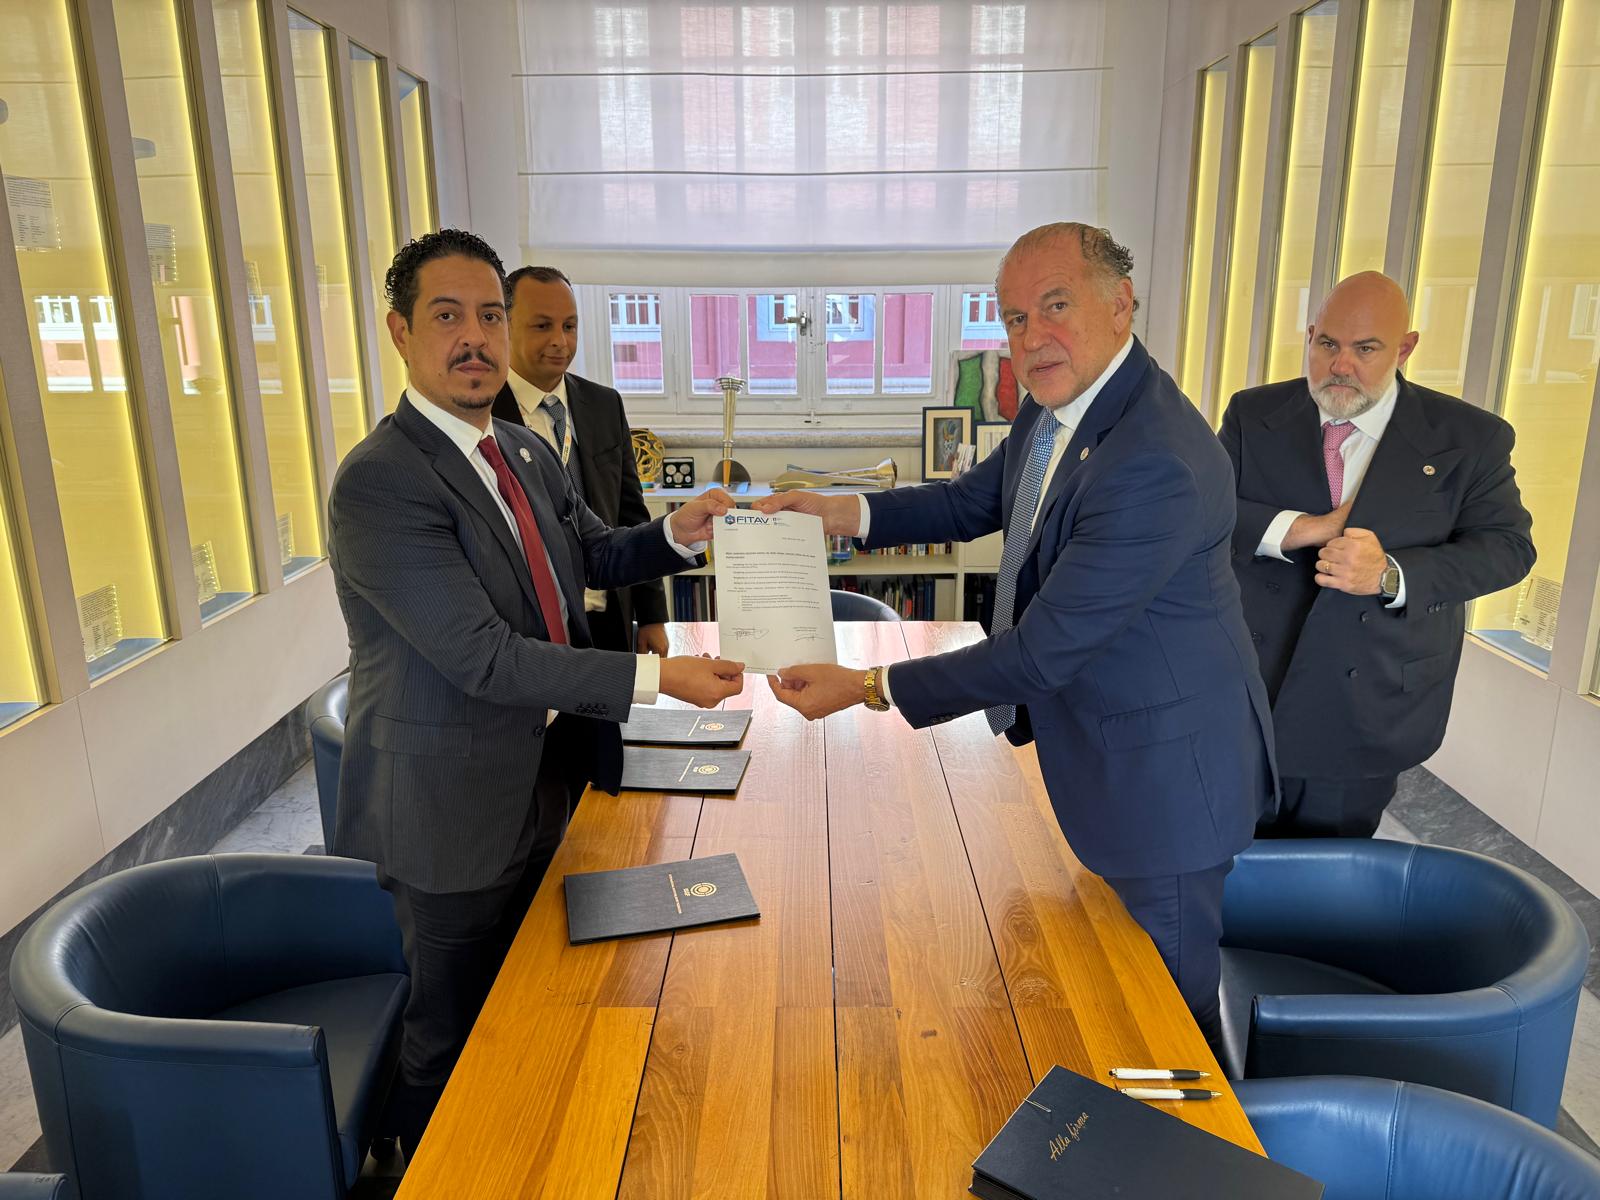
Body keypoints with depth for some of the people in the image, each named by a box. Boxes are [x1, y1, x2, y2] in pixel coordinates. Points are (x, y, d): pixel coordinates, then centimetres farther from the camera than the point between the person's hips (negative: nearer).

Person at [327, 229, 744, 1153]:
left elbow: (593, 555, 18)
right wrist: (655, 678, -28)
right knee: (453, 1051, 13)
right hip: (454, 817, -8)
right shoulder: (379, 481, -23)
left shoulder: (529, 455, 6)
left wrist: (677, 534, -2)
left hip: (542, 789, 8)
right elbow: (483, 655, -27)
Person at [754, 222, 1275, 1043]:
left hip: (1159, 775, -9)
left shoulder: (1157, 465, -33)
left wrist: (867, 689, -26)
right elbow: (973, 503, 13)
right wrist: (841, 512, -1)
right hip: (1085, 747, 9)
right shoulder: (1055, 405, -2)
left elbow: (1041, 652, -30)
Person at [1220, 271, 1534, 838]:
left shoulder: (1471, 438, -2)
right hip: (1246, 703, 1)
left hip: (1369, 714, 0)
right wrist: (1301, 528, -22)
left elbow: (1507, 545, -5)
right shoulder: (1253, 414, 1)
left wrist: (1392, 575, -23)